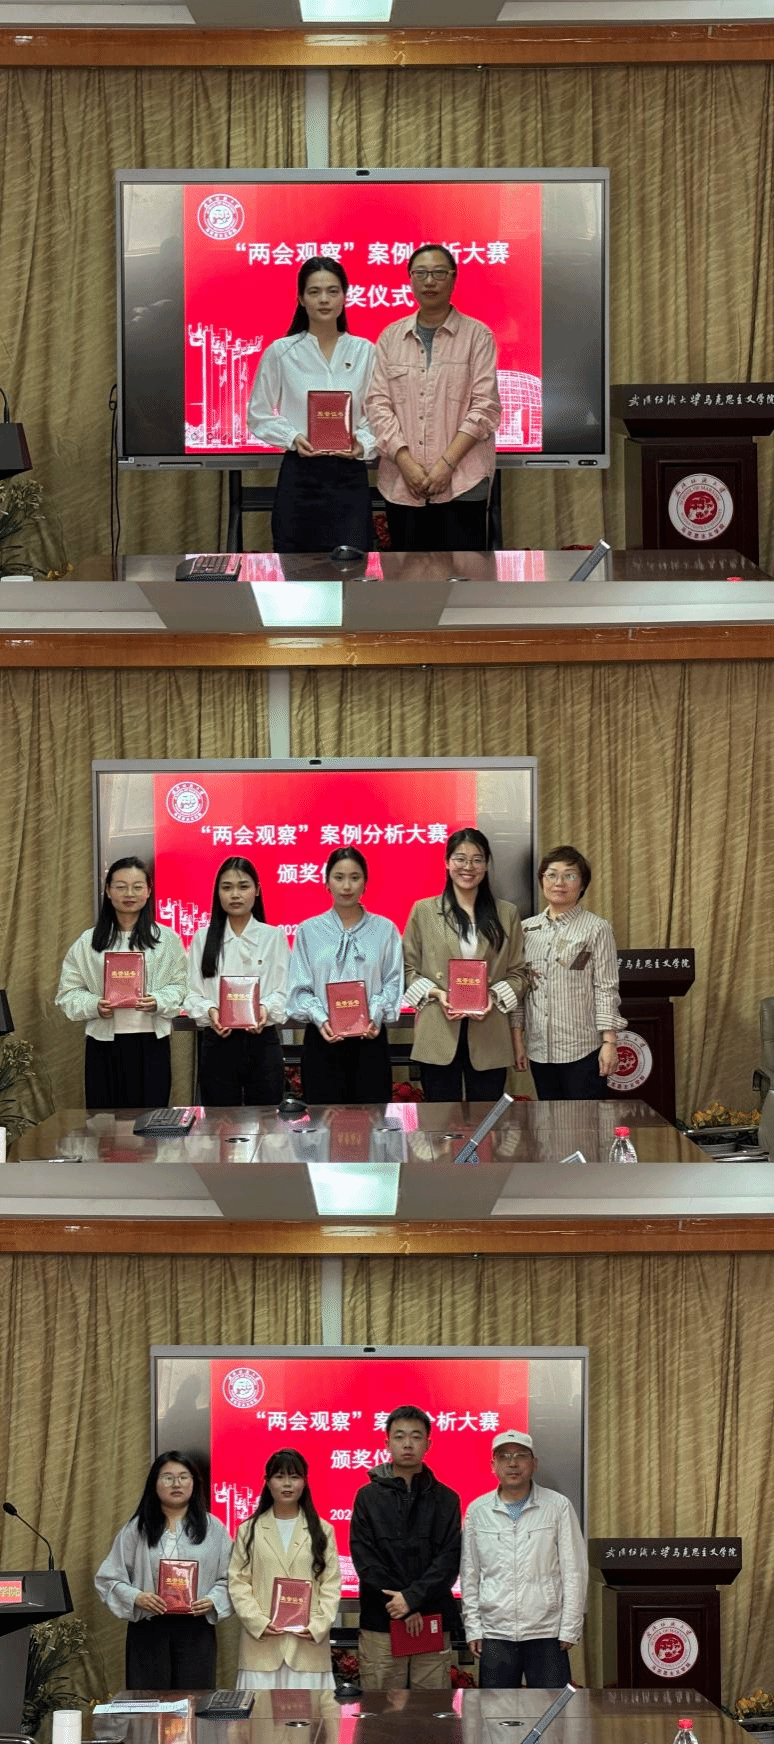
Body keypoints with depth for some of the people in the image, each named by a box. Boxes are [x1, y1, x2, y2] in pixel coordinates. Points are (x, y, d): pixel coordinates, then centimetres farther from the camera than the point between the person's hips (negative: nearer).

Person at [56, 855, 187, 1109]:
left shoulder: (167, 939, 7)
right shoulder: (89, 942, 7)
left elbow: (180, 986, 4)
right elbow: (69, 991, 6)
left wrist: (158, 1002, -15)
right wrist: (94, 1006, -12)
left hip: (151, 1043, 0)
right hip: (104, 1043, 0)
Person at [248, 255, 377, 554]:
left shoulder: (365, 352, 4)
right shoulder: (281, 352, 1)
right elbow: (258, 415, 4)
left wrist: (362, 444, -13)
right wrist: (293, 438, -12)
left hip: (349, 475, 1)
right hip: (299, 475, -1)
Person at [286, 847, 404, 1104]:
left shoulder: (384, 929, 7)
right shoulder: (309, 931, 6)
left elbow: (392, 982, 3)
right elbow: (300, 987, 2)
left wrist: (376, 1015, -15)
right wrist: (320, 1019, -14)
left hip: (369, 1038, 0)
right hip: (323, 1039, 0)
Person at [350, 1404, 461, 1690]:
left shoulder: (445, 1499, 9)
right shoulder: (368, 1497, 7)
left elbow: (449, 1559, 0)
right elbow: (365, 1560, -1)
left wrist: (412, 1596, -14)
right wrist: (402, 1606, -11)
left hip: (433, 1625, 1)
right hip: (380, 1625, -1)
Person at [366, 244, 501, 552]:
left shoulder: (477, 335, 4)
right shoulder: (390, 337, 12)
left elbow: (485, 406, -4)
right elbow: (378, 403, 5)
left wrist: (447, 463, -13)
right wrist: (405, 462, -8)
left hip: (461, 482, -3)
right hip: (402, 484, 3)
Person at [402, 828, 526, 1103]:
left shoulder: (506, 914, 10)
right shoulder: (423, 911, 6)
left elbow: (516, 972, 10)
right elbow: (407, 968, 7)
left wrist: (494, 996, -9)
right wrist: (436, 994, -10)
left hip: (488, 1037, 1)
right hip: (438, 1036, -1)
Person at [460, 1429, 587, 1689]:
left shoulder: (558, 1506, 1)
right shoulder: (477, 1510, 6)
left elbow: (574, 1570, 1)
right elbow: (469, 1575, 9)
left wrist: (569, 1628, -4)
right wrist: (472, 1628, 4)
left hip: (546, 1632, -2)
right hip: (495, 1633, 2)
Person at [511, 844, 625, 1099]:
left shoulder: (596, 928, -4)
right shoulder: (527, 929, 9)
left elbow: (606, 988, -6)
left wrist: (609, 1041, -12)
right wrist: (517, 1039, 7)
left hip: (584, 1049, -5)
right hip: (540, 1048, 5)